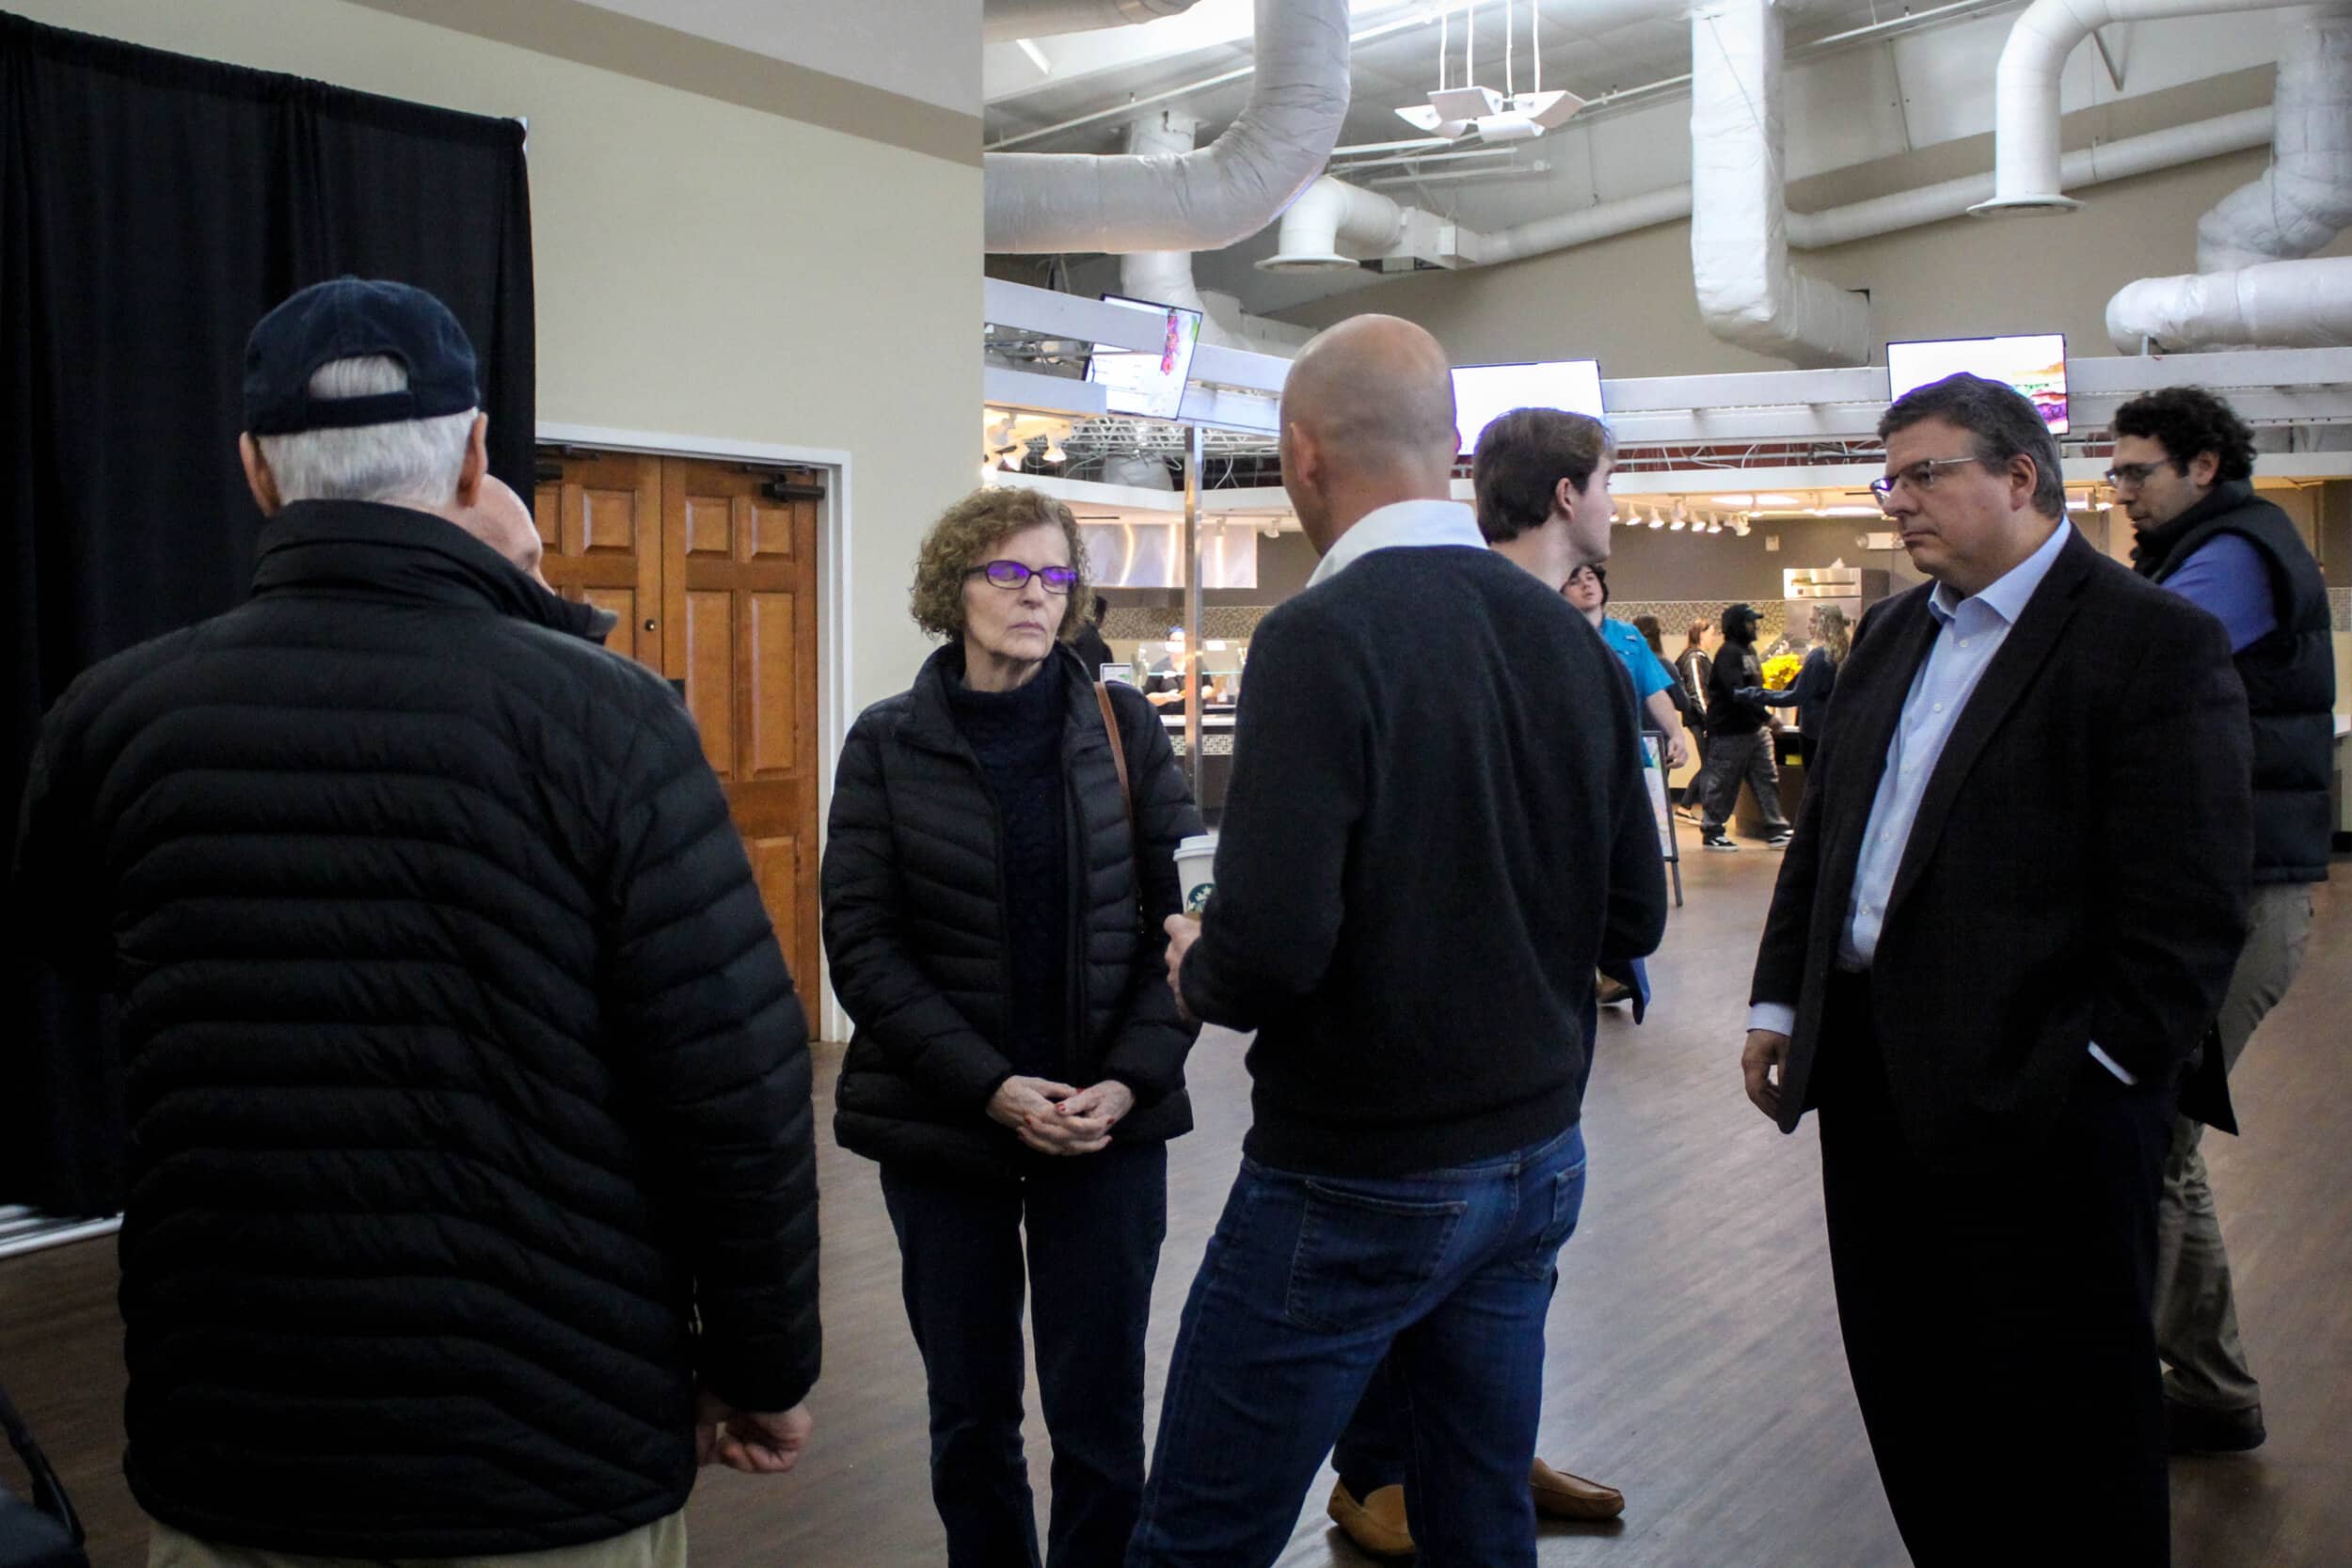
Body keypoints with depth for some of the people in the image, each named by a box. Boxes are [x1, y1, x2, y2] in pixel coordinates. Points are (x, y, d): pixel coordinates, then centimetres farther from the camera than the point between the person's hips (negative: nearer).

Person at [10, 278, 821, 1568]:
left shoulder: (112, 718, -5)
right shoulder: (600, 711, -15)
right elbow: (740, 1090, -16)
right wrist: (764, 1369, -1)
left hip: (223, 1464, 3)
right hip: (558, 1464, -2)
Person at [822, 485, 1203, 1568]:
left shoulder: (1124, 728, 1)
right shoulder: (888, 744, -1)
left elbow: (1182, 915, -1)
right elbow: (862, 943, -6)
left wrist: (1128, 1082, -14)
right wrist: (991, 1088, -15)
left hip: (1109, 1118, 0)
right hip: (943, 1127, 0)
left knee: (1099, 1407, 4)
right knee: (969, 1409, 12)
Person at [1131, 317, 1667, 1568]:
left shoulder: (1322, 637, -18)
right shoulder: (1568, 637, 3)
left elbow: (1270, 945, -26)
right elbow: (1632, 918, 8)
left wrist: (1199, 972, -5)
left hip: (1354, 1184, -7)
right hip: (1536, 1160, 7)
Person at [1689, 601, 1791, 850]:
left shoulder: (1749, 650, 15)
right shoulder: (1728, 653, -14)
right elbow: (1737, 693, -24)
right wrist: (1766, 716, -25)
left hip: (1755, 729, 9)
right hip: (1729, 731, -9)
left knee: (1768, 778, 5)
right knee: (1722, 782, 0)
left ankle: (1776, 830, 7)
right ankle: (1711, 832, 10)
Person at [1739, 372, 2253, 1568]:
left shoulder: (2157, 645, -10)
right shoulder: (1892, 634, 14)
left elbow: (2188, 906, -14)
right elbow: (1821, 832, 17)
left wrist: (2102, 1074, -16)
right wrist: (1780, 1001, 12)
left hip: (2038, 1105, -7)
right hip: (1875, 1084, 7)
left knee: (2065, 1421, 7)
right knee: (1904, 1388, 17)